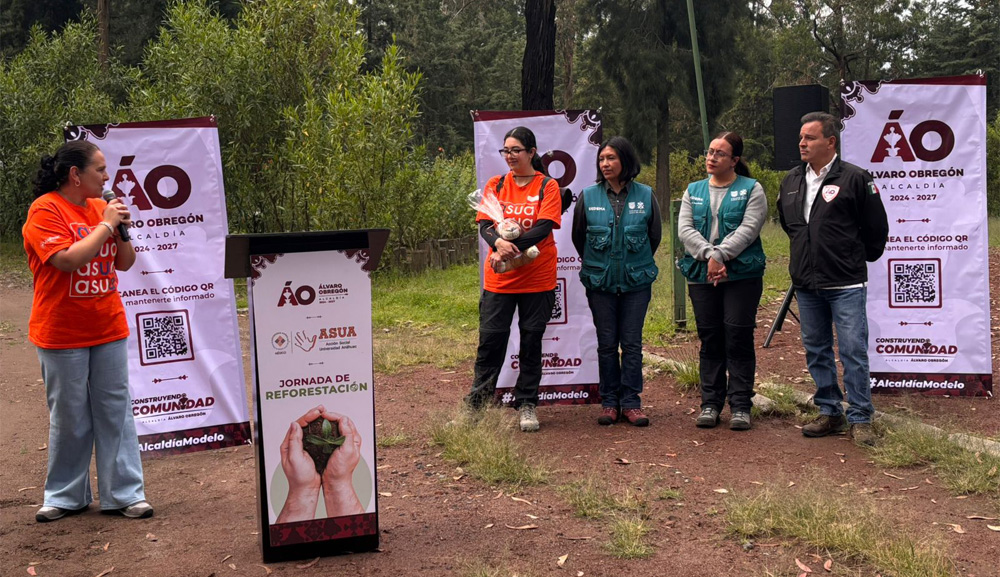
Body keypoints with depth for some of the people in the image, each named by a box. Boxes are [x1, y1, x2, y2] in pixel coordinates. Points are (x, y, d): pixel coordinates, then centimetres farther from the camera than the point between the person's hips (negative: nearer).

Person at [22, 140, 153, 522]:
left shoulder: (100, 206, 8)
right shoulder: (45, 210, -10)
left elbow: (125, 263, 12)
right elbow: (68, 260, -23)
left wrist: (122, 229, -5)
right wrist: (106, 224, -15)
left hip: (108, 330, 5)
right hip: (61, 334, -5)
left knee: (115, 411, 6)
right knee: (69, 417, 5)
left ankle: (124, 493, 12)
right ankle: (65, 496, 21)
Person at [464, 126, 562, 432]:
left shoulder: (547, 187, -1)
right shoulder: (496, 185, 7)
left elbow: (543, 227, -13)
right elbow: (485, 224, -3)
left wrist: (511, 249, -23)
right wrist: (498, 243, -24)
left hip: (537, 278, -2)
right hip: (498, 278, 2)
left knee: (531, 342, 6)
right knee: (490, 340, 3)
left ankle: (526, 405, 17)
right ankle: (476, 404, 14)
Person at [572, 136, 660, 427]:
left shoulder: (645, 195, -1)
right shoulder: (588, 196, -2)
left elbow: (654, 235, 12)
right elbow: (578, 236, 11)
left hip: (636, 281, 0)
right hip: (600, 281, 0)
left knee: (632, 343, 2)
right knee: (607, 343, 5)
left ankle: (630, 402, 10)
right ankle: (609, 401, 14)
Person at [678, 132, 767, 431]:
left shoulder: (752, 189, 4)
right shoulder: (693, 191, 15)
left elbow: (748, 229, -10)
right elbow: (684, 230, 2)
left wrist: (719, 254, -18)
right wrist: (709, 256, -13)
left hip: (742, 274, -3)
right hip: (701, 275, 3)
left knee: (739, 339, -4)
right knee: (709, 340, 7)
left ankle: (740, 406, 3)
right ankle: (710, 404, 13)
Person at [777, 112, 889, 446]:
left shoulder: (854, 178, -9)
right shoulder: (791, 181, 9)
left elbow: (876, 228, -1)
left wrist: (859, 258, 8)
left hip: (846, 284, -6)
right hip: (806, 284, 6)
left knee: (853, 351, -3)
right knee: (816, 351, 11)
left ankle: (860, 419, 6)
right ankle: (830, 413, 23)